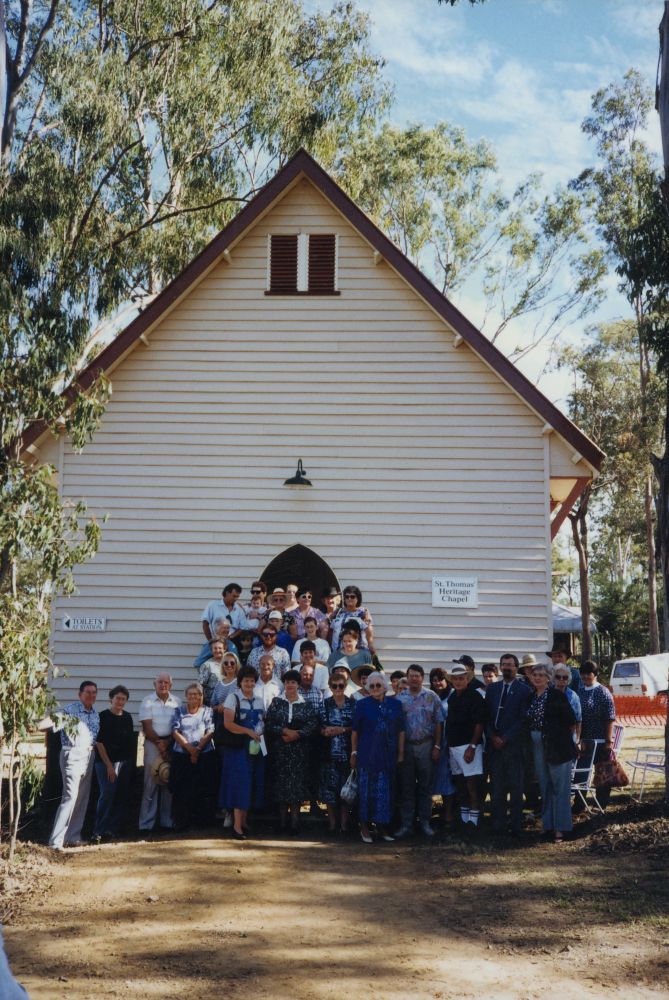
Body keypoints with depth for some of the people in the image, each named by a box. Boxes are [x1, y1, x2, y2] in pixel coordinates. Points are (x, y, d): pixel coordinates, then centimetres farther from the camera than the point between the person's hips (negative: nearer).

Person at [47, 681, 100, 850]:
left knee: (83, 798, 9)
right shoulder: (71, 709, -12)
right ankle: (56, 841, -9)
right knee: (70, 797, -12)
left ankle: (73, 836, 17)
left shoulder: (95, 714, 12)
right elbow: (54, 720, -29)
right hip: (73, 755, -8)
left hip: (88, 755, 8)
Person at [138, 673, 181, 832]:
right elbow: (147, 726, -3)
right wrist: (159, 743, -8)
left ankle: (167, 821, 12)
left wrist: (167, 744, -6)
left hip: (171, 743, 3)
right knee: (151, 783, -5)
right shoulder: (148, 702, 2)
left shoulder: (176, 702, 9)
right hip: (153, 743, -3)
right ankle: (146, 823, -2)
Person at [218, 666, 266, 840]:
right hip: (238, 747, -5)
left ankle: (244, 821, 15)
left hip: (256, 747, 5)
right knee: (240, 783, -7)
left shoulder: (259, 700, 13)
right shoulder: (233, 698, -3)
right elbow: (228, 723, -12)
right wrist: (249, 731, -16)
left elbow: (264, 721, 18)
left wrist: (261, 732, -4)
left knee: (253, 783, 5)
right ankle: (237, 826, -6)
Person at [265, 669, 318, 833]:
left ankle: (295, 819, 1)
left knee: (297, 782, -4)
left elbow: (313, 724, -3)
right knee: (281, 782, 1)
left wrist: (297, 734, -16)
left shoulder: (305, 705, 5)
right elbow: (268, 723, -1)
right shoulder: (276, 703, 6)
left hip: (299, 750, 0)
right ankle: (282, 819, 7)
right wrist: (284, 731, -15)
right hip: (279, 750, 0)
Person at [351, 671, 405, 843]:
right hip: (367, 755, -2)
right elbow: (355, 731, 2)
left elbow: (400, 731, 8)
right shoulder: (362, 704, 0)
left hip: (388, 755, 2)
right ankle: (365, 827, 11)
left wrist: (401, 753, 6)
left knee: (386, 790, 7)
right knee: (367, 789, 1)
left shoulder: (395, 704, 6)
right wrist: (354, 753, 0)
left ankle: (383, 826, 18)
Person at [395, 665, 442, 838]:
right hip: (405, 746, 1)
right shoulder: (400, 698, 4)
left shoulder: (432, 697, 2)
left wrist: (437, 746, -4)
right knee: (406, 786, 5)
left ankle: (425, 822, 14)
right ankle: (406, 823, 11)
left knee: (425, 786, 5)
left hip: (426, 746, -1)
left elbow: (438, 723, 2)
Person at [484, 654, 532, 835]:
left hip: (514, 745, -3)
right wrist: (492, 737, -3)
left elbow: (523, 719, -6)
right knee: (496, 788, 4)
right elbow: (487, 716, 11)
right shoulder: (492, 688, 13)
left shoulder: (524, 690, -1)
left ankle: (516, 825, 7)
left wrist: (505, 738, -10)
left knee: (516, 788, 0)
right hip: (494, 745, 4)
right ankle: (497, 825, 9)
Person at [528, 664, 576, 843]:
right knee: (545, 787, 11)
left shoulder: (557, 695, -8)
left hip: (557, 747, -6)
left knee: (560, 787, -2)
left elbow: (570, 720, -9)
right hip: (538, 747, 6)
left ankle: (560, 828, 0)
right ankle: (548, 825, 18)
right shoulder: (531, 697, 10)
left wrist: (558, 734, -4)